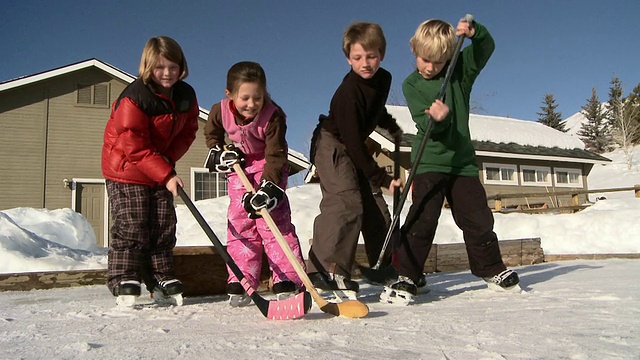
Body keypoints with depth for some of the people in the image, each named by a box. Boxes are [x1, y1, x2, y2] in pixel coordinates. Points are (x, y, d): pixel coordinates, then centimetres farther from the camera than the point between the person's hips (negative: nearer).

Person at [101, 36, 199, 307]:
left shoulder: (186, 96, -3)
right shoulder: (134, 98, -22)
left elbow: (187, 132, 6)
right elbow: (134, 146, -24)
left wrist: (169, 159, -12)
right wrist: (166, 175, -27)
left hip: (161, 170, 6)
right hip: (126, 170, -6)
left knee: (164, 226, 6)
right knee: (131, 227, -7)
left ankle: (162, 280, 16)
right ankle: (125, 282, 3)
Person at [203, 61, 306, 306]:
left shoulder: (273, 116, -26)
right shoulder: (220, 111, -15)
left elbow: (276, 155, -25)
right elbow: (211, 133, 8)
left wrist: (269, 187, -34)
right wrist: (219, 152, -8)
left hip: (268, 169, -4)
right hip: (239, 170, 4)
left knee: (275, 220, -12)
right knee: (239, 224, 1)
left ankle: (288, 279, -6)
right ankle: (240, 281, 7)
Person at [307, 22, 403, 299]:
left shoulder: (383, 79, 0)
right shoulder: (348, 92, -26)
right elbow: (353, 141, -27)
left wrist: (392, 127, 35)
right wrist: (382, 178, -26)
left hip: (352, 149, 9)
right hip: (331, 144, -8)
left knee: (370, 207, 12)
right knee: (347, 204, -25)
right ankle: (326, 271, -26)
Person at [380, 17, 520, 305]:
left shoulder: (461, 70, 5)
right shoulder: (411, 85, -2)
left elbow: (486, 48, -1)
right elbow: (423, 122, -14)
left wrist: (474, 31, -20)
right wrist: (435, 118, -36)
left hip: (462, 161, 3)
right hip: (429, 161, -3)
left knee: (478, 218, 8)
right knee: (422, 218, -12)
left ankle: (491, 268, 28)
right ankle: (406, 276, -6)